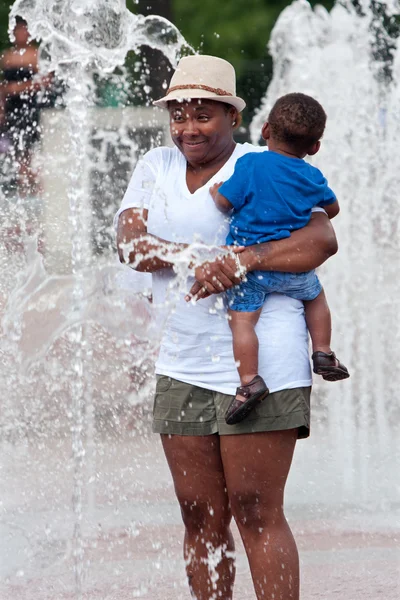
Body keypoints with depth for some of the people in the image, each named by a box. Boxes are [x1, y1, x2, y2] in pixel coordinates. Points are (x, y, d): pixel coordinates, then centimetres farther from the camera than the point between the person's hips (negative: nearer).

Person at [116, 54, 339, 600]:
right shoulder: (155, 168, 12)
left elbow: (322, 239, -16)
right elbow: (129, 244, -2)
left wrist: (244, 258, -28)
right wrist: (193, 258, -20)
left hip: (260, 365, -5)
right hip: (182, 366, 6)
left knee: (256, 511, -8)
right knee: (200, 515, 7)